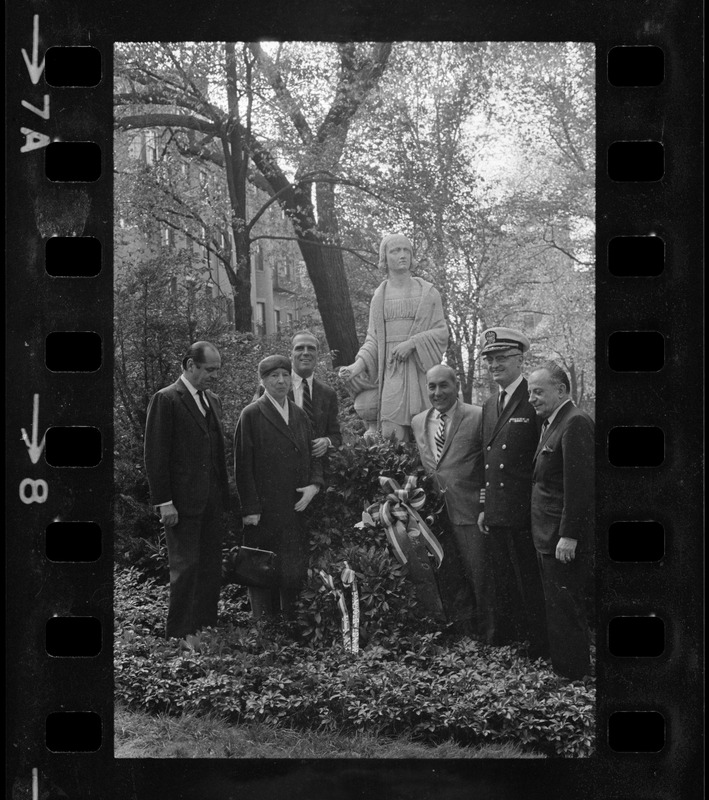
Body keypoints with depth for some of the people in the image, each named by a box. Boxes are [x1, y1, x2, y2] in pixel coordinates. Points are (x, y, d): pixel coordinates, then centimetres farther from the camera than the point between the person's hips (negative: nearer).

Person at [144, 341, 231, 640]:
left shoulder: (212, 400, 15)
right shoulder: (166, 400, -8)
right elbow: (155, 455, -11)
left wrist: (224, 493, 13)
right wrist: (164, 502, -15)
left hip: (212, 503, 7)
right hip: (181, 502, -7)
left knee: (212, 569, 8)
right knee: (186, 568, -3)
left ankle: (206, 630, 16)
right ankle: (179, 636, 5)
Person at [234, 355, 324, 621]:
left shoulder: (300, 415, 14)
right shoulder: (251, 415, -3)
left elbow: (312, 456, 18)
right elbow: (243, 465, -6)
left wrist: (315, 484, -1)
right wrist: (250, 508, -11)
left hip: (297, 509, 5)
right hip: (263, 511, -5)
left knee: (295, 572, 5)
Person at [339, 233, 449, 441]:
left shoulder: (427, 292, 8)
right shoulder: (379, 296, 11)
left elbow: (442, 332, 3)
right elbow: (373, 338, 10)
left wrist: (412, 342, -12)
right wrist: (358, 365, -6)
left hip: (422, 368, 0)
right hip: (391, 372, 1)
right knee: (392, 437, -10)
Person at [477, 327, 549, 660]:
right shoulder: (489, 406, 16)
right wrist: (483, 506, 16)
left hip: (524, 512, -7)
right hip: (496, 513, 7)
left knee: (530, 582, -2)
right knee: (502, 582, 15)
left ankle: (540, 647, 6)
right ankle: (504, 636, 25)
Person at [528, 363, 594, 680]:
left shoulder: (575, 423, -16)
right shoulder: (553, 423, 16)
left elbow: (579, 484, -22)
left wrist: (568, 536, -23)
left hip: (564, 538, -10)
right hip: (548, 535, 10)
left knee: (565, 611, -2)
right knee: (556, 608, 17)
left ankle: (573, 675, 7)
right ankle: (562, 667, 26)